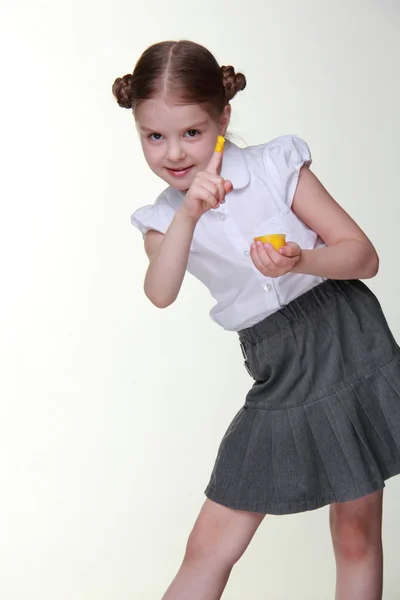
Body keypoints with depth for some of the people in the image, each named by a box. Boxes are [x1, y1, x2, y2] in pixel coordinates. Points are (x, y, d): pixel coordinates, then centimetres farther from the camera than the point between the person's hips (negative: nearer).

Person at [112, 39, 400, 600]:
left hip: (349, 350, -2)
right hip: (277, 380, 3)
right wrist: (188, 215, -31)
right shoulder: (164, 219, 3)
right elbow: (160, 293, -17)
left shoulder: (277, 167, -6)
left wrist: (300, 261, -25)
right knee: (209, 547, 6)